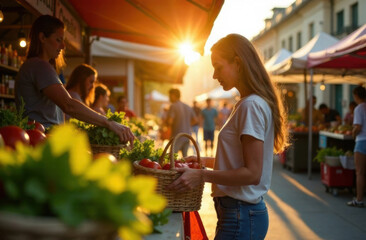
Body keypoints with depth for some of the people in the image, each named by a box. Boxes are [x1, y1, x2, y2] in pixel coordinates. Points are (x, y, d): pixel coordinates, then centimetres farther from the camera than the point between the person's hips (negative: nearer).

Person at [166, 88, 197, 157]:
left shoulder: (173, 106, -10)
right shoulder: (188, 107, 11)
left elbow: (169, 121, -18)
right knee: (185, 156, 13)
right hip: (187, 136, 7)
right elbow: (195, 120, 17)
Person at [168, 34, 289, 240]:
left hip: (241, 216, -9)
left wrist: (202, 176, -21)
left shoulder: (251, 106, -18)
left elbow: (252, 173, -21)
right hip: (244, 210, 9)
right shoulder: (246, 103, 13)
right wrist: (205, 161, 14)